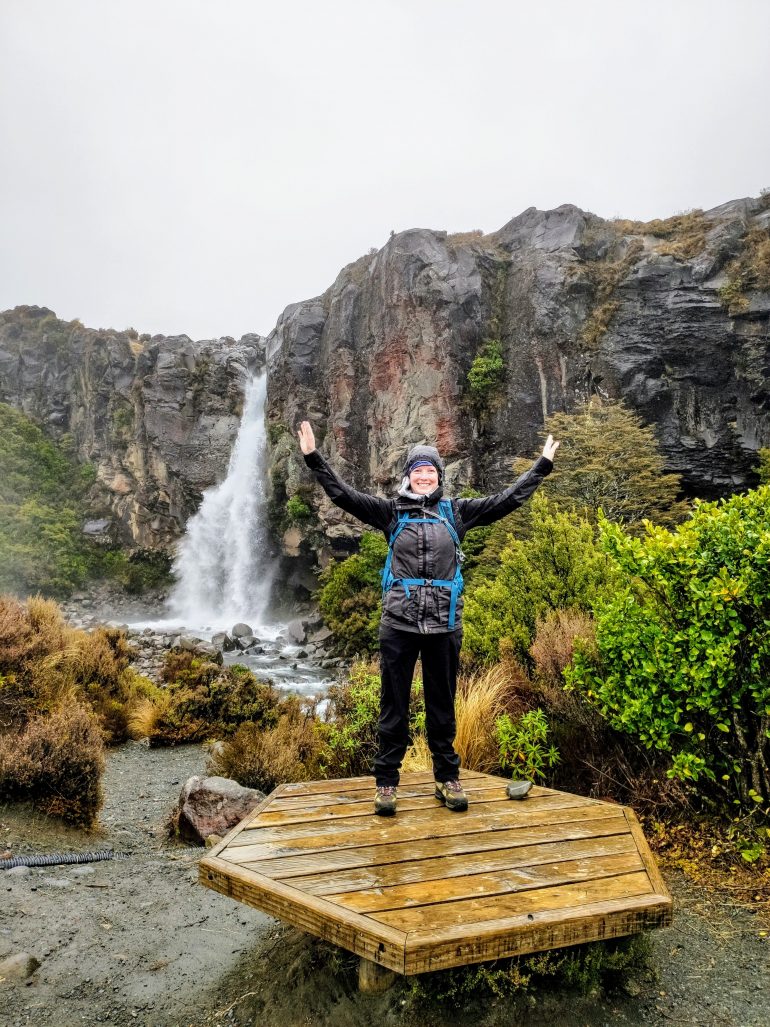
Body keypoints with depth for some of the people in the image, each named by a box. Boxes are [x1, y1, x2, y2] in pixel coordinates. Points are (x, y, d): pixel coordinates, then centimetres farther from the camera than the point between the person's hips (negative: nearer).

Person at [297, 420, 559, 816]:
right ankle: (386, 780, 20)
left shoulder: (456, 512, 6)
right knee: (394, 705, 8)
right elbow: (342, 494, -3)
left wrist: (542, 465, 7)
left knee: (442, 706, 13)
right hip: (398, 624, -1)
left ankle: (447, 777, 27)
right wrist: (313, 457, -9)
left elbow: (508, 499, 6)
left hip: (444, 625, 1)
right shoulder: (391, 511, 3)